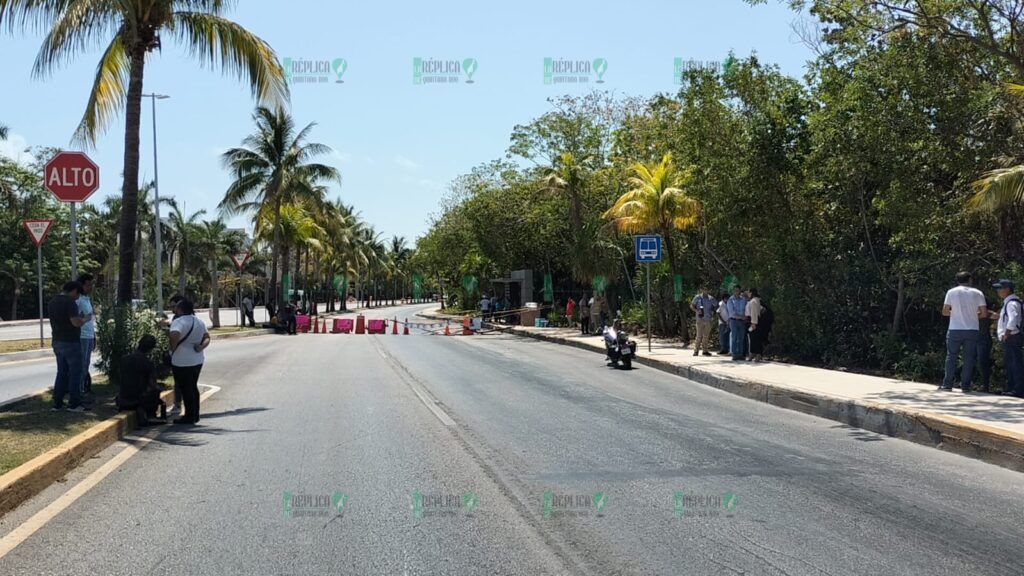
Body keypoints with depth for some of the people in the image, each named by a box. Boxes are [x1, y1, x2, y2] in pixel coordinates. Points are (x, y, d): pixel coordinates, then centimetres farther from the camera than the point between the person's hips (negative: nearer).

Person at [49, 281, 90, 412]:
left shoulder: (52, 303, 13)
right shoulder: (70, 302, -16)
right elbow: (76, 322, -24)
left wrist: (79, 317, 22)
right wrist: (86, 318, -5)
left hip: (57, 342, 8)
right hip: (71, 342, -8)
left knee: (62, 372, 14)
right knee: (75, 373, -1)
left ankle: (57, 402, 14)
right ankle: (74, 404, 0)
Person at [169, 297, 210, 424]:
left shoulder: (179, 321, -16)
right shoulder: (199, 322, 12)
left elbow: (175, 335, -34)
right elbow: (207, 337, 17)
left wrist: (173, 348, -18)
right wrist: (202, 346, 1)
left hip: (182, 362, -8)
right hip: (198, 360, 8)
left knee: (185, 389, 0)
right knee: (193, 387, 17)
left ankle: (189, 416, 5)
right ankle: (195, 415, 23)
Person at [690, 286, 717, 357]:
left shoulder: (711, 298, 10)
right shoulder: (697, 297, 0)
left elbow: (713, 307, 22)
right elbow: (691, 306, 3)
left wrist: (713, 315, 6)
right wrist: (696, 311, -13)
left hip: (708, 320, 4)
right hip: (700, 319, -4)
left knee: (706, 336, 7)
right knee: (699, 336, -7)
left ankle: (705, 351, 13)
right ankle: (696, 351, -2)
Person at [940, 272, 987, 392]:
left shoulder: (951, 292, -1)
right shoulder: (977, 293, 2)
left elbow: (944, 312, -3)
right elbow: (984, 312, 0)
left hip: (955, 330, -1)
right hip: (972, 330, 1)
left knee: (951, 357, 5)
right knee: (969, 358, 6)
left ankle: (947, 384, 3)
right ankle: (965, 385, 4)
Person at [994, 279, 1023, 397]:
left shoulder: (1012, 303, -15)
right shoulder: (1008, 302, 17)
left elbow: (1013, 319, -28)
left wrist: (1006, 334, -22)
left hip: (1011, 338, -11)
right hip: (1008, 339, 11)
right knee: (1008, 363, 16)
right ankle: (1010, 388, 23)